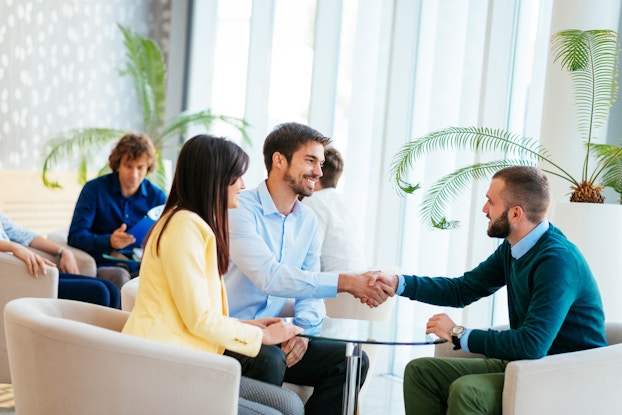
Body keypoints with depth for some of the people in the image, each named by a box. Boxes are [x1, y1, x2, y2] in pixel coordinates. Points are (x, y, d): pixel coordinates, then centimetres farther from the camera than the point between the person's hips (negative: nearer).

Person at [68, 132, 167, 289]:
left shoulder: (157, 197, 9)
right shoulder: (94, 189, 2)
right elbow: (75, 237, -6)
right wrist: (109, 241, -25)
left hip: (142, 268, 2)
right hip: (103, 267, -2)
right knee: (120, 276, -36)